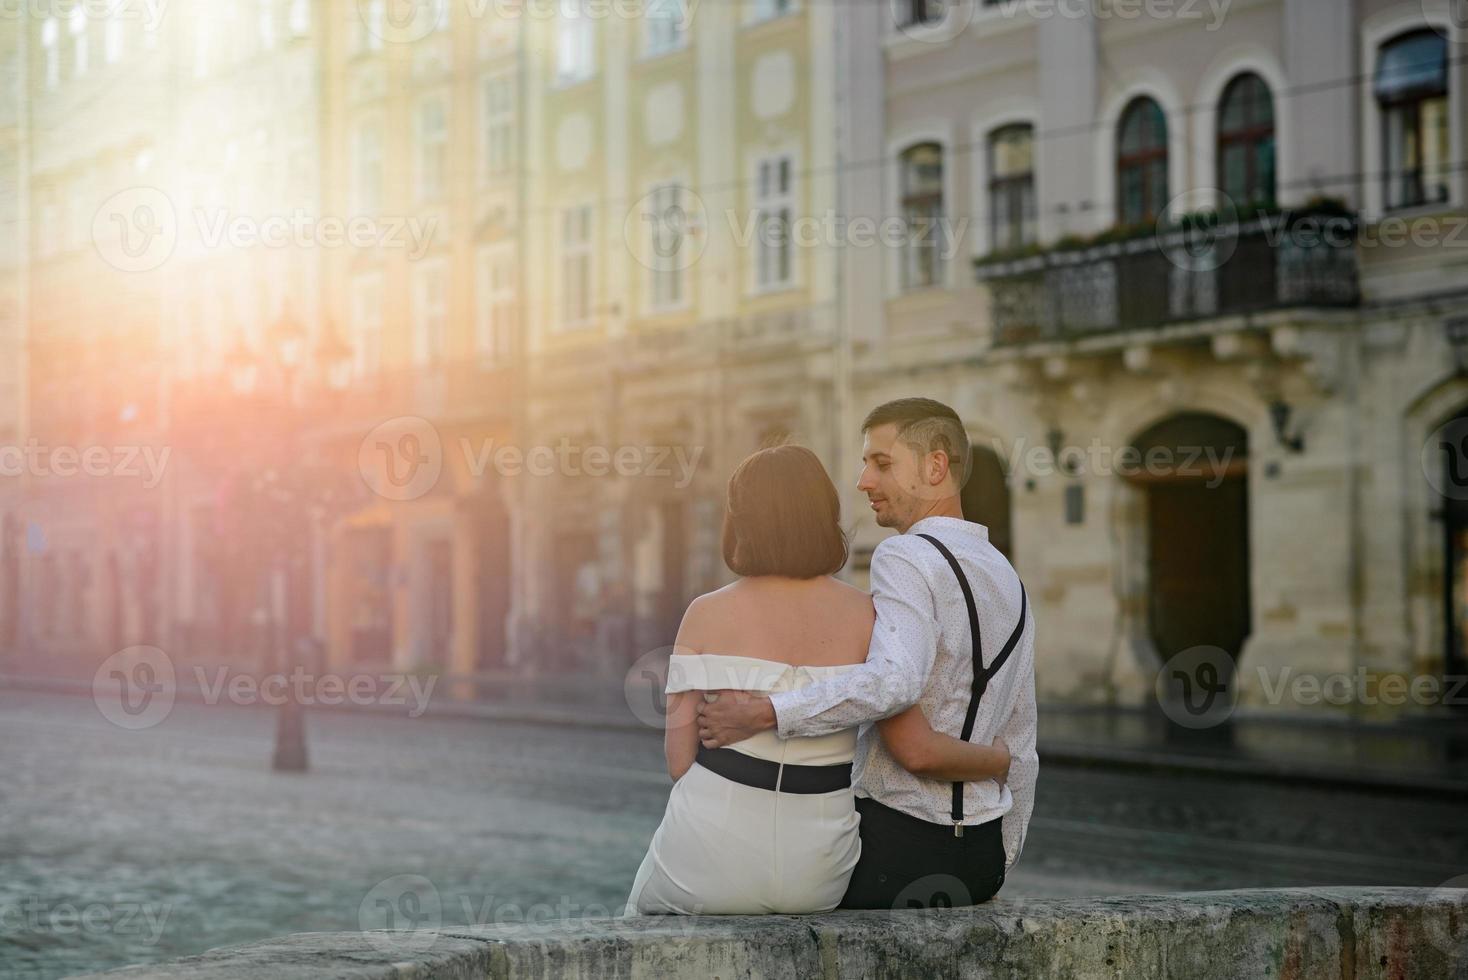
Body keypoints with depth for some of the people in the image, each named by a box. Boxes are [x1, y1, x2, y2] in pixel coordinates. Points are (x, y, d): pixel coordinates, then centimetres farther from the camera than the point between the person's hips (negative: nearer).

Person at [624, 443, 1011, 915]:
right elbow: (918, 750, -11)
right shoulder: (866, 615, -6)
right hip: (815, 873, 2)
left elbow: (679, 760, -9)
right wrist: (999, 758, 8)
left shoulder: (706, 615, -8)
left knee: (646, 911, 34)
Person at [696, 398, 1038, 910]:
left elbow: (893, 681, -34)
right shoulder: (1007, 578, 13)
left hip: (898, 841, -9)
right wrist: (992, 872, 24)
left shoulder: (905, 558, -14)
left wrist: (763, 713, -34)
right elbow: (1020, 752, 17)